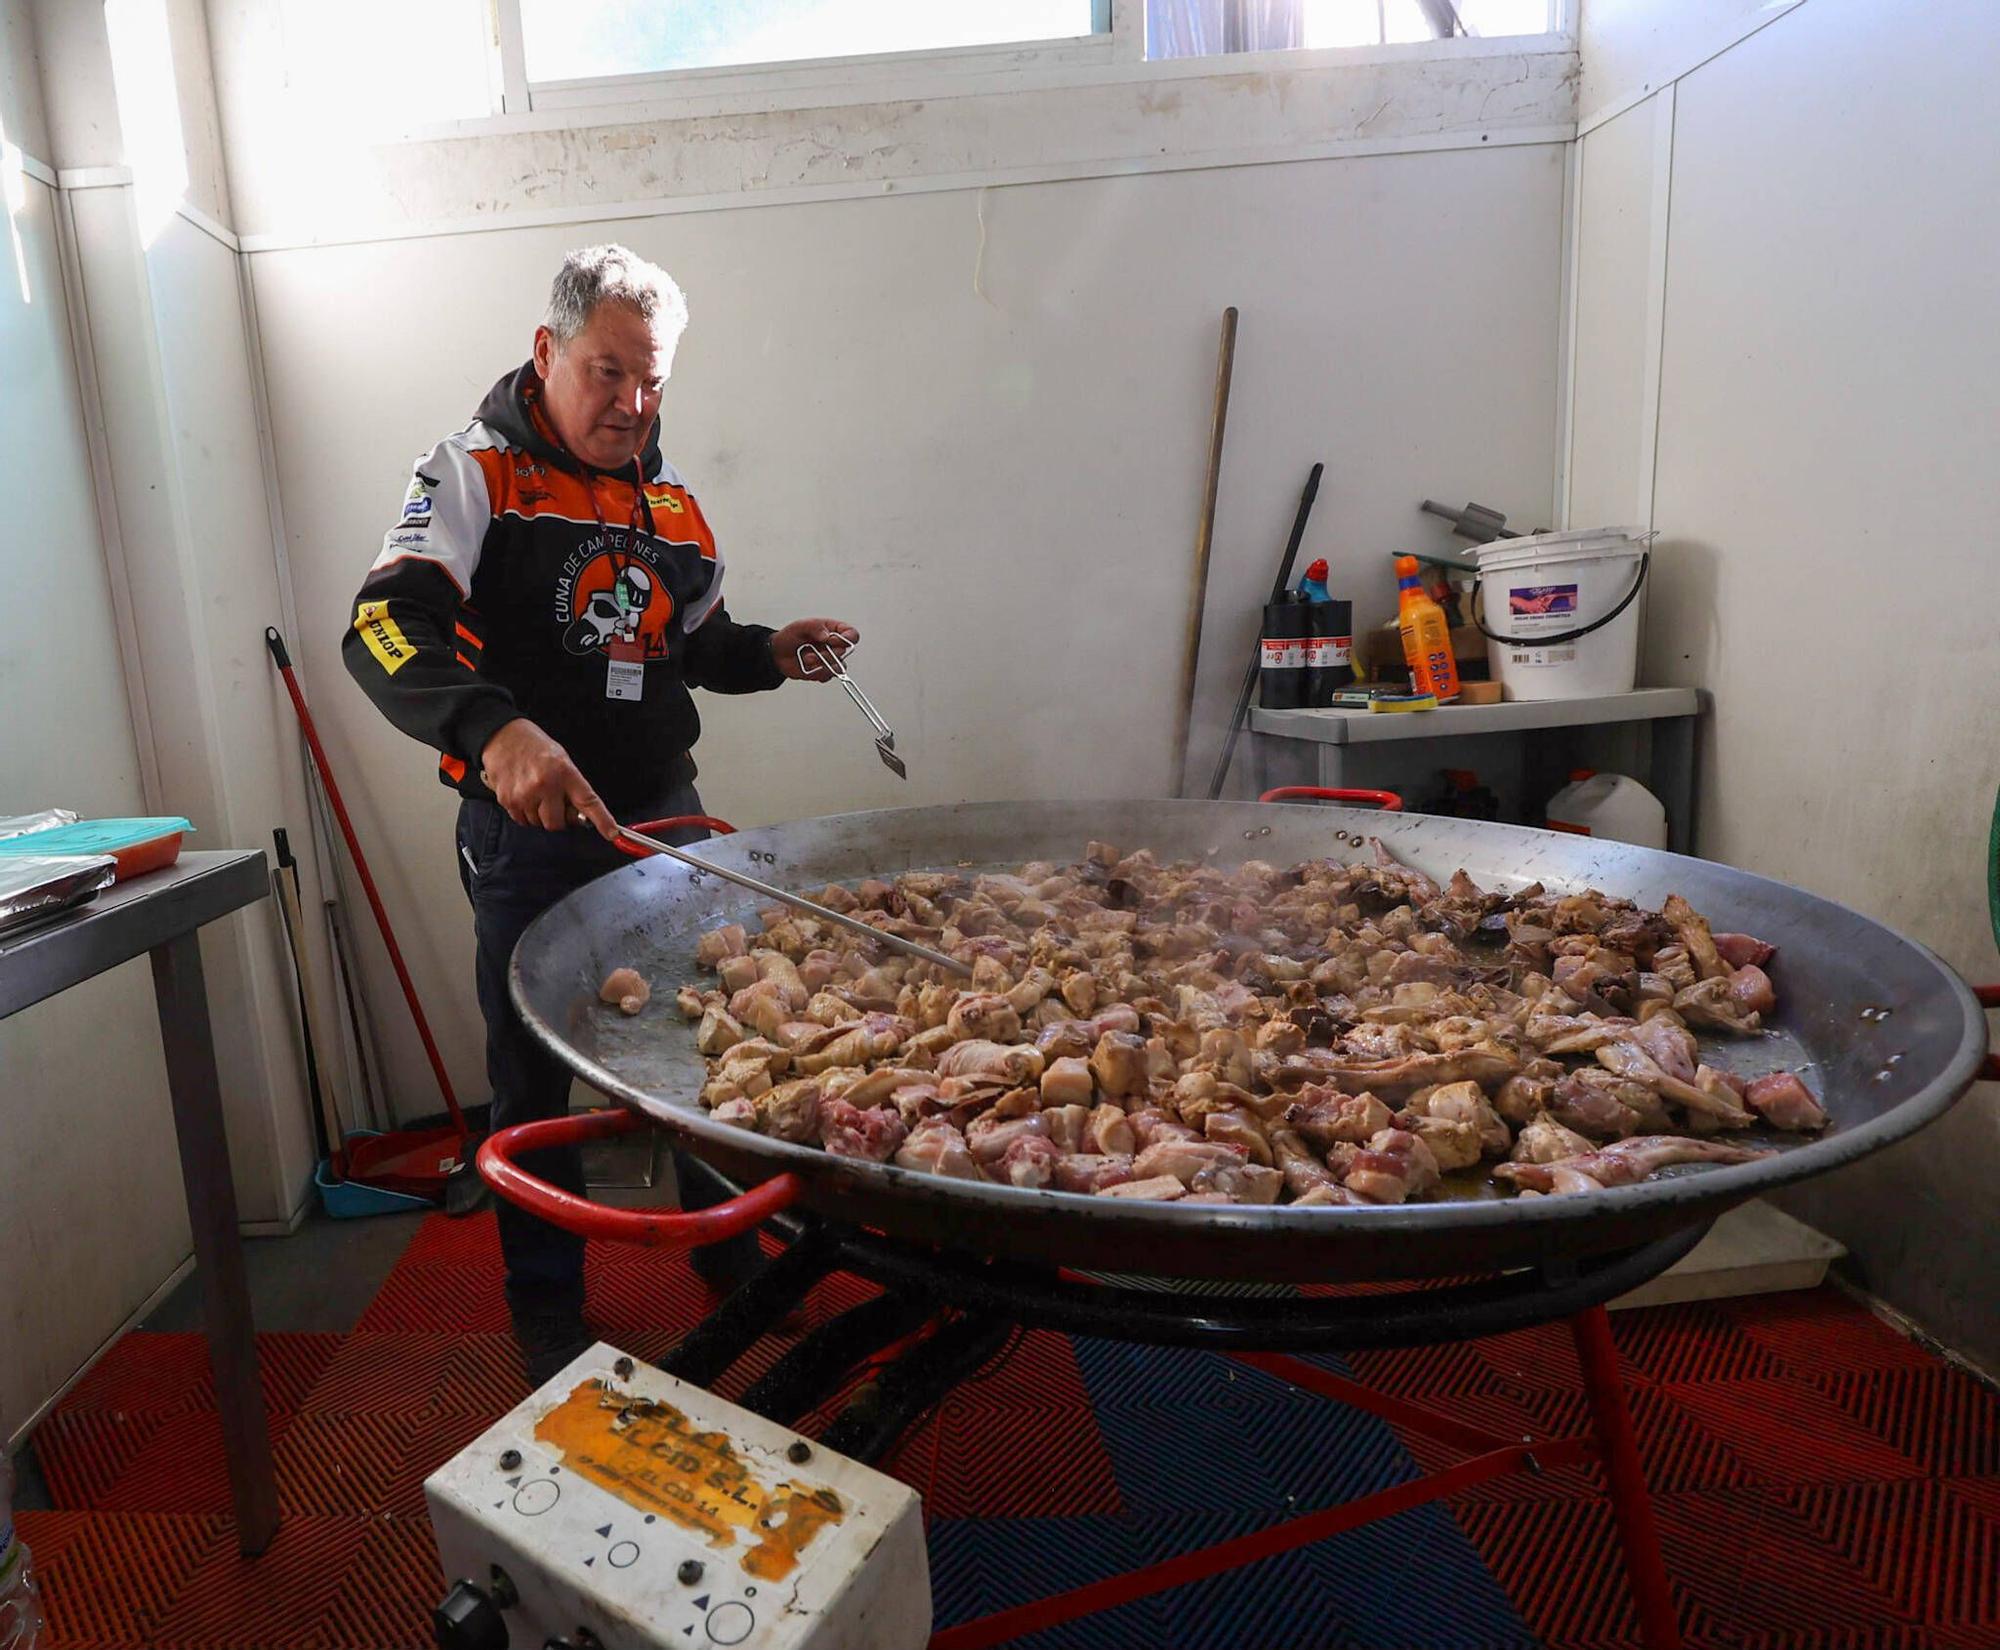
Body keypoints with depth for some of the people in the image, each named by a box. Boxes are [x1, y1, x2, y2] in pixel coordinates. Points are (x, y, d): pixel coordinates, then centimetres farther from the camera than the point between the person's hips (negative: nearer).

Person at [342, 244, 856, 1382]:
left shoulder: (670, 501, 11)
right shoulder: (476, 472, -6)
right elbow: (385, 631, -21)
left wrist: (770, 653, 2)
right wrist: (495, 728, -40)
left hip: (664, 815, 5)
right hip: (528, 831, -4)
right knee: (536, 1077, 7)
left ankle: (726, 1243, 35)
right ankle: (547, 1307, 28)